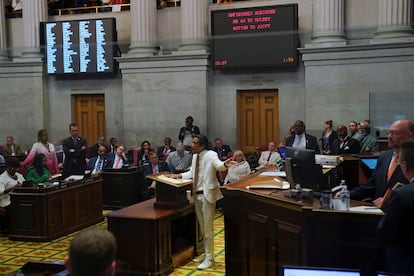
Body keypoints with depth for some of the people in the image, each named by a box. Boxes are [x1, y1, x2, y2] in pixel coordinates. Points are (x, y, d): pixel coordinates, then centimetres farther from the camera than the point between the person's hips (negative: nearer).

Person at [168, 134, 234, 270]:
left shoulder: (210, 155, -14)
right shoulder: (195, 156, 10)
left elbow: (218, 165, -34)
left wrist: (224, 164, -55)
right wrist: (179, 175, 18)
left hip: (207, 194, -8)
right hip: (197, 194, 8)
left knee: (208, 227, -1)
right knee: (202, 227, 18)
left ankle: (209, 258, 10)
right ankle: (206, 254, 32)